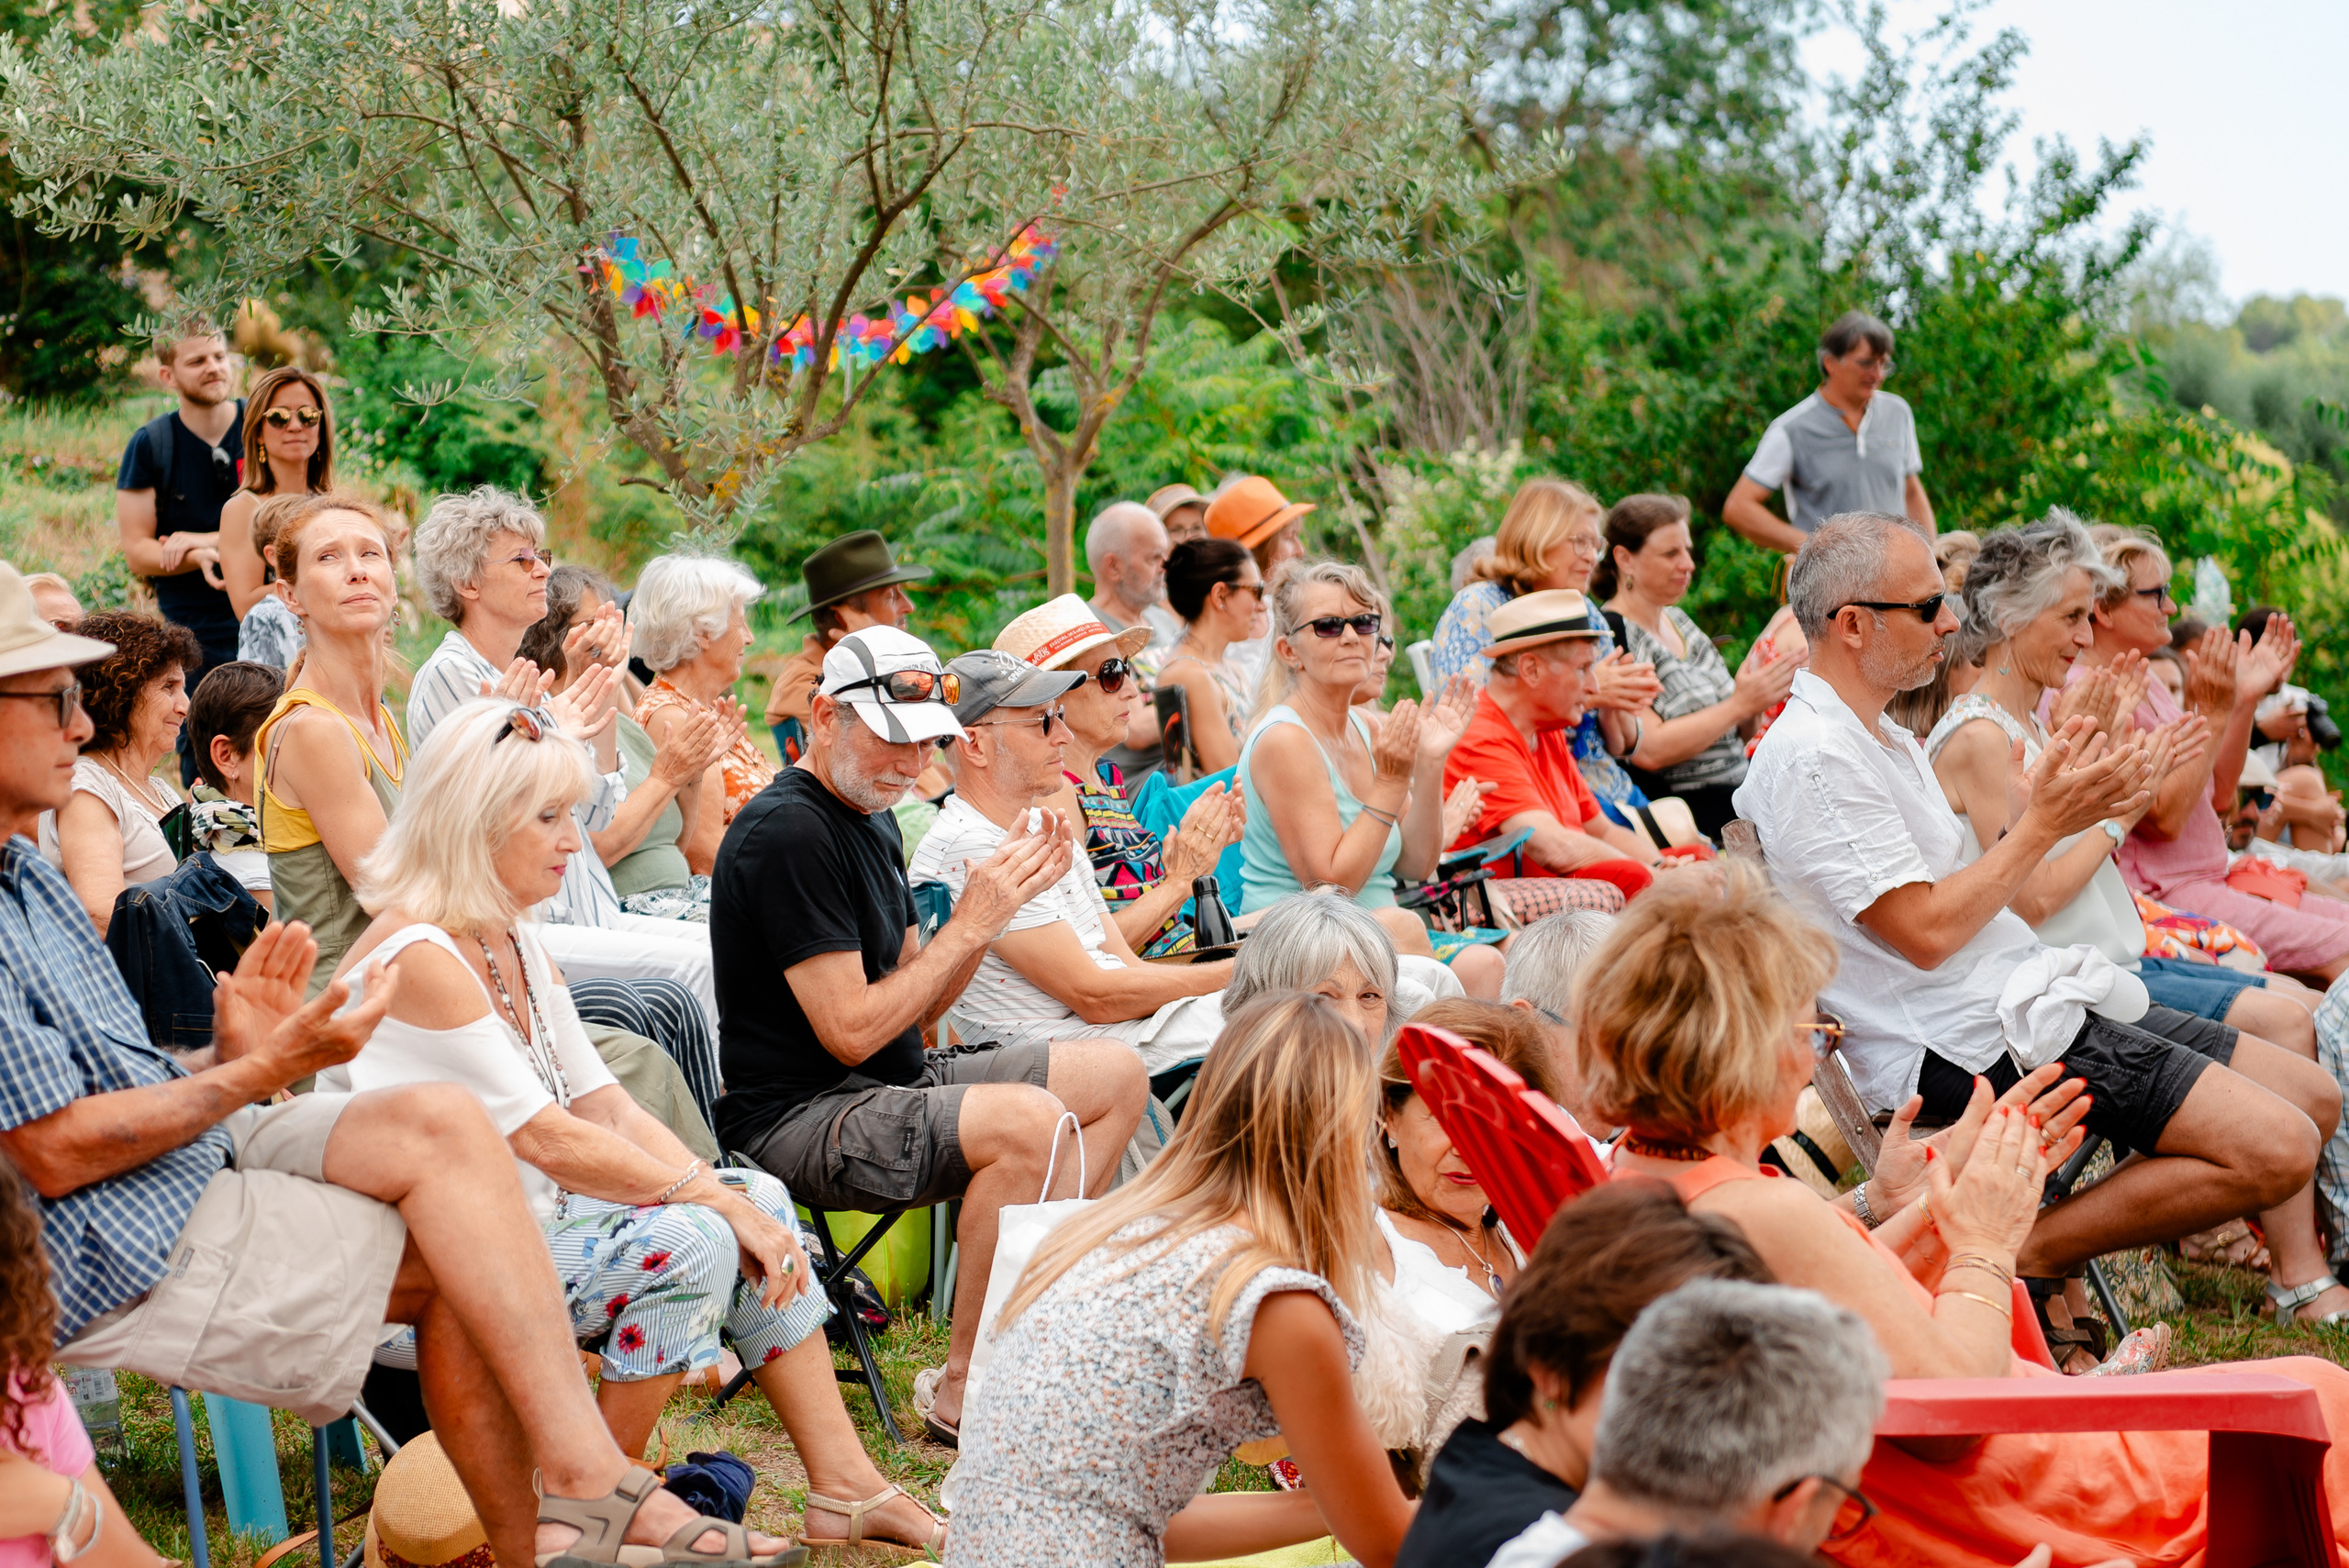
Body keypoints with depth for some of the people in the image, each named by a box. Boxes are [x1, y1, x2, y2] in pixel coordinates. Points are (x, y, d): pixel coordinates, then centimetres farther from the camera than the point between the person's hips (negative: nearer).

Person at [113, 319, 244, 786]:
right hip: (193, 637, 0)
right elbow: (136, 551, -1)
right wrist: (199, 558, -20)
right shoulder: (150, 444, 1)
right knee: (201, 775, 1)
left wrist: (204, 540, -9)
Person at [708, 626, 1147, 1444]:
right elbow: (852, 1030, -20)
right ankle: (961, 1390, -17)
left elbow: (916, 1010, 13)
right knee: (1031, 1122, -32)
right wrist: (971, 923, -14)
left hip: (898, 1083, 10)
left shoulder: (873, 821, 15)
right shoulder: (787, 832, -17)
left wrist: (1000, 899, 0)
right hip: (799, 1119, -10)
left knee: (1116, 1074, 7)